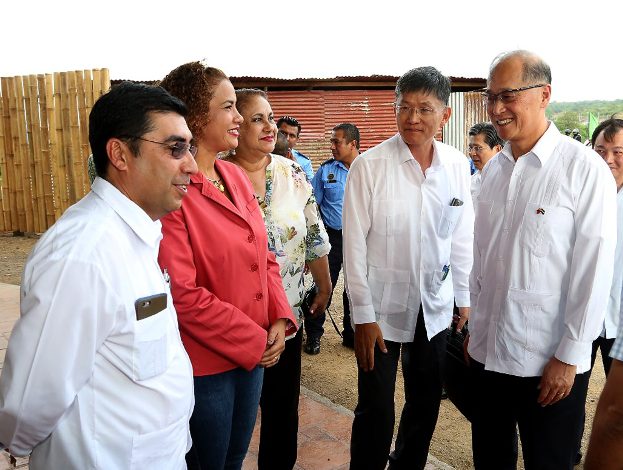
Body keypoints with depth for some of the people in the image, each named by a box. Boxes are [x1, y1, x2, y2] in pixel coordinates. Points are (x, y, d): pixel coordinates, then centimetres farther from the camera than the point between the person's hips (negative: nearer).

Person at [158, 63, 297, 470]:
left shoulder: (236, 177, 5)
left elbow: (264, 256, 9)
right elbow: (182, 293, -22)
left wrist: (280, 320, -5)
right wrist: (255, 341, -15)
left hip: (254, 355, 7)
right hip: (203, 364, -6)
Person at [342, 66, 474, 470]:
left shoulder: (458, 165, -1)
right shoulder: (368, 166, -12)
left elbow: (462, 238, 6)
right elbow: (354, 245, -10)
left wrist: (465, 299, 8)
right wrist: (363, 316, -10)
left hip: (436, 307, 4)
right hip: (382, 307, -4)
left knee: (426, 403, 17)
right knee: (376, 410, 5)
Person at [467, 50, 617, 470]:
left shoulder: (584, 168, -13)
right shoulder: (493, 170, 5)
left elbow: (594, 272, -13)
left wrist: (569, 358, -11)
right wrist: (475, 329, 13)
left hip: (551, 364, -5)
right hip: (489, 352, 5)